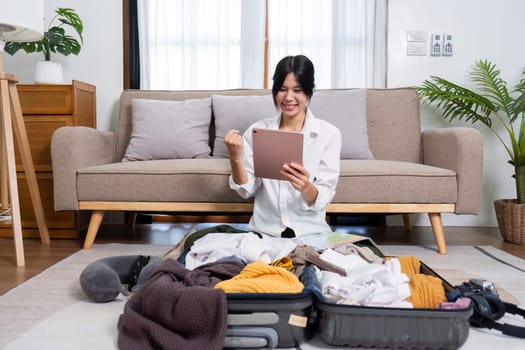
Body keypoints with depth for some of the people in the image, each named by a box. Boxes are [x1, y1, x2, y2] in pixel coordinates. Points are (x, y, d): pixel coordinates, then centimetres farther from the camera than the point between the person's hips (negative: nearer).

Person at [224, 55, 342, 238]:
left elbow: (323, 199, -7)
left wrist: (305, 187, -27)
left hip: (311, 233, -1)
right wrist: (235, 159, -16)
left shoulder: (329, 133, -3)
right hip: (264, 231, 1)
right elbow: (247, 190, 1)